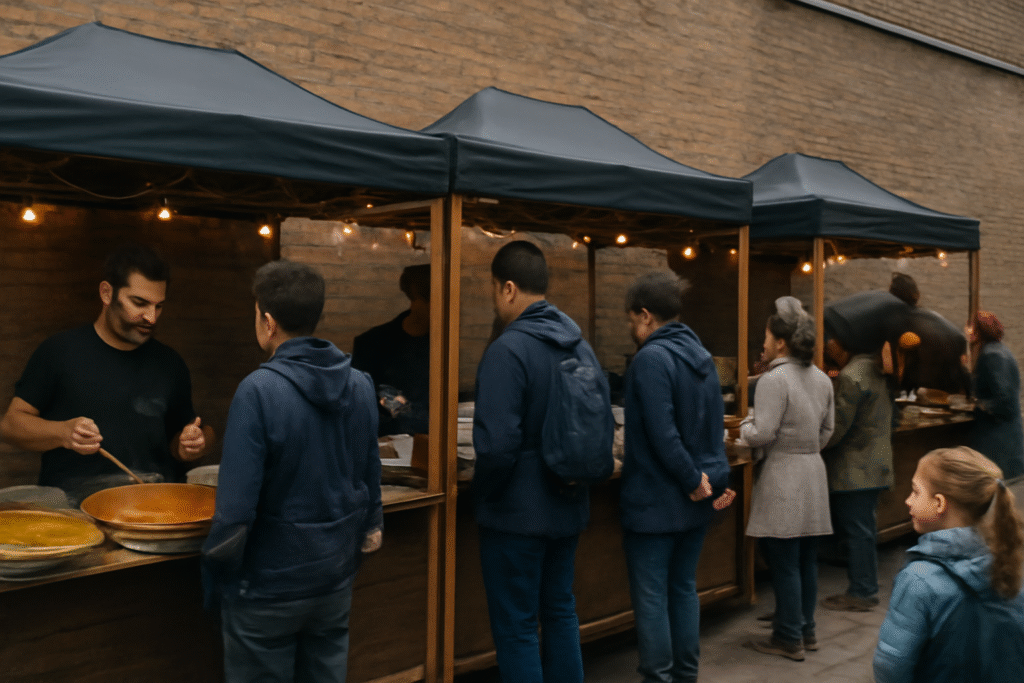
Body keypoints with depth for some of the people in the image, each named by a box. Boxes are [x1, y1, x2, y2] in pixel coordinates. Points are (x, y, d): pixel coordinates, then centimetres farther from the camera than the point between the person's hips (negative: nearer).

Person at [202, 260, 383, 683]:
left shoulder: (259, 390, -21)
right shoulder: (359, 385, -4)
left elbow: (237, 506, -21)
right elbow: (369, 477, 4)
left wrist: (217, 570, -6)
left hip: (268, 585, -5)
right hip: (336, 577, 5)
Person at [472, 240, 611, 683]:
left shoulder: (507, 349, -20)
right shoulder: (580, 345, 5)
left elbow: (497, 445, -25)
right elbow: (604, 427, 10)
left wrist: (483, 495, -9)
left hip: (516, 514, -7)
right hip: (568, 509, 8)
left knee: (516, 628, 5)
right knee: (560, 610, 21)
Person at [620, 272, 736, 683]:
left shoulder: (650, 359, -18)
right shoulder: (703, 357, 10)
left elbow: (662, 435, -24)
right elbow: (713, 429, 12)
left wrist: (693, 482, -16)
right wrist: (717, 480, 8)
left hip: (653, 501, -8)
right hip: (695, 498, 8)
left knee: (651, 598, 2)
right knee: (684, 589, 17)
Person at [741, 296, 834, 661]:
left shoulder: (774, 379, -16)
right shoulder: (821, 379, 9)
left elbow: (762, 434, -17)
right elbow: (826, 431, 16)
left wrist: (744, 426, 2)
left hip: (784, 476, -8)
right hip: (814, 471, 8)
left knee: (784, 563, 1)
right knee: (806, 559, 15)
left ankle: (789, 639, 9)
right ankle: (806, 629, 25)